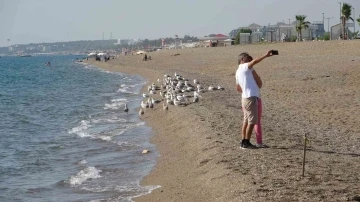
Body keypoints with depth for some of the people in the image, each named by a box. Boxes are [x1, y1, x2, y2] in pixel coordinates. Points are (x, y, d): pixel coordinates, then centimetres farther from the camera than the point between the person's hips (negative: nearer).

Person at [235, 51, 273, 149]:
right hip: (250, 98, -10)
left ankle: (243, 142, 15)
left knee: (246, 121, 13)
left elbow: (238, 88, 26)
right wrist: (265, 56, -26)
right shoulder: (244, 67, -8)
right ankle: (246, 143, -3)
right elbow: (254, 61, -27)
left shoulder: (238, 72, 19)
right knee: (252, 121, -6)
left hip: (245, 97, 10)